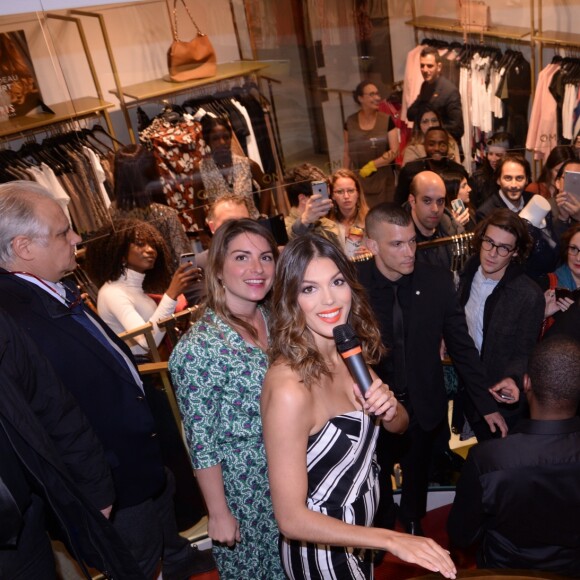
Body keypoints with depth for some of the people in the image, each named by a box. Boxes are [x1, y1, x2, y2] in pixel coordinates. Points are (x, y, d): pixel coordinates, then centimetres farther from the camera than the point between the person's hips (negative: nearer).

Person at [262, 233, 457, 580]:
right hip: (321, 550, -6)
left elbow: (400, 426, 4)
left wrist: (389, 409, -18)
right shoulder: (289, 388, -32)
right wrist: (393, 540, -28)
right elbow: (292, 518, -28)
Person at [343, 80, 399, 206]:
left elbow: (395, 151, -6)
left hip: (382, 181, -1)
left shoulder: (387, 120, -1)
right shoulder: (350, 122, 4)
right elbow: (347, 153, 10)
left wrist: (372, 165, -14)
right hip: (358, 181, 1)